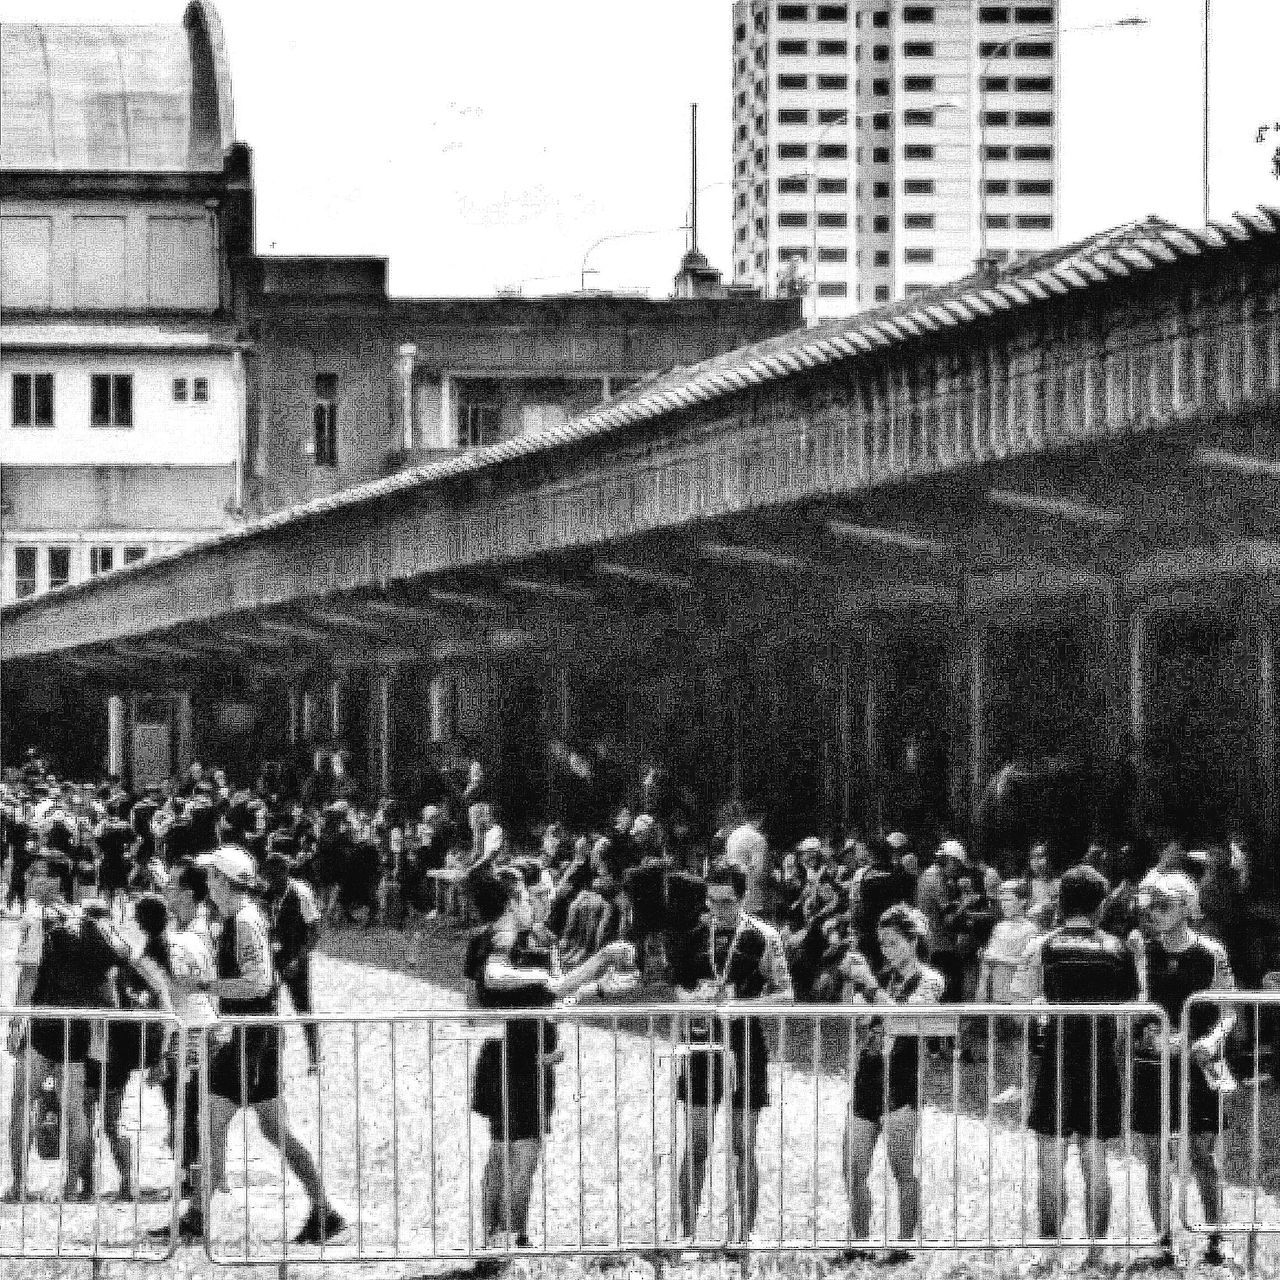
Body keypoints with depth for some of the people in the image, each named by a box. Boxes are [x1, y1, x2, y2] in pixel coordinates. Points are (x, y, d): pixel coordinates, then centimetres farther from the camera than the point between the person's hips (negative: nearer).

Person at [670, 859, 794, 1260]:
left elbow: (785, 995, -3)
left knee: (743, 1147, 3)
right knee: (695, 1147, 3)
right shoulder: (693, 934, 6)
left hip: (745, 1046, -2)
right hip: (702, 1046, 2)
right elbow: (676, 986, 14)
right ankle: (687, 1237, 8)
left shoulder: (762, 937, -3)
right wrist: (692, 998, -9)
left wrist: (741, 1005, -18)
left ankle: (742, 1236, 10)